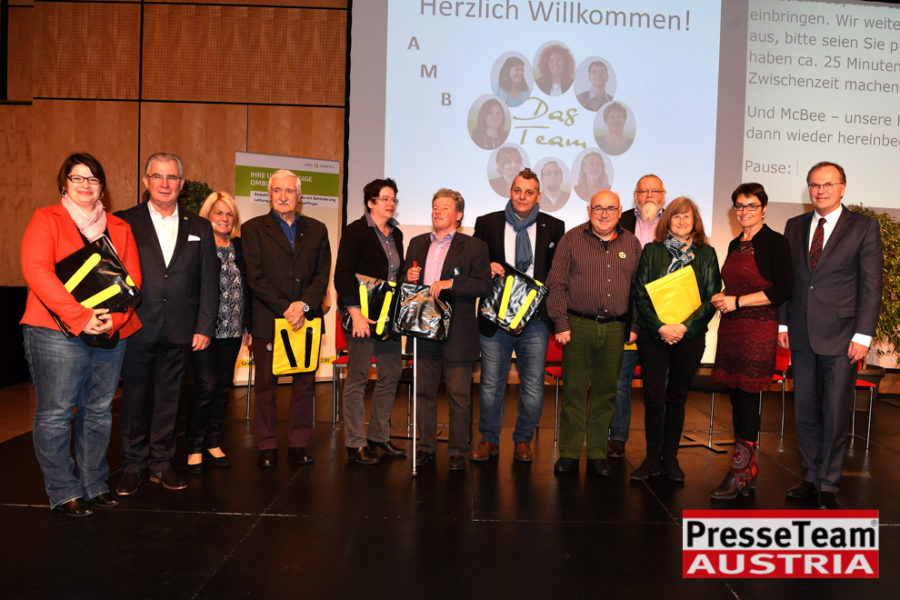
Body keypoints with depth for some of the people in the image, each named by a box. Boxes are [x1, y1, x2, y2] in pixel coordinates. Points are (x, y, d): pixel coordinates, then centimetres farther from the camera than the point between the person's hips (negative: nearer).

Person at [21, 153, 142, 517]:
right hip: (57, 332, -4)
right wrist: (79, 317, -18)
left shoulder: (118, 228, 16)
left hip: (111, 334, 4)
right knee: (55, 413, -2)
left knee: (99, 411, 8)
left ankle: (94, 484, 20)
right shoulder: (46, 220, 4)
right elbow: (36, 271, -9)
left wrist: (114, 319, -9)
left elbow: (133, 278, 8)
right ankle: (64, 492, 10)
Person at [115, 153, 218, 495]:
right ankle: (133, 466, 21)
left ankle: (161, 463, 22)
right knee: (135, 398, 8)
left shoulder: (199, 228, 9)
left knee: (169, 399, 9)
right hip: (136, 329, -1)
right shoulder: (124, 222, 4)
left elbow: (209, 282, 6)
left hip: (180, 332, 2)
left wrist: (204, 327, 0)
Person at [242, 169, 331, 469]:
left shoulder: (316, 230, 11)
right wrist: (285, 308, -13)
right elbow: (255, 278, -5)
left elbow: (323, 275, 4)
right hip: (268, 320, -2)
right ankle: (267, 447, 15)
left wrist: (304, 305, -12)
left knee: (305, 384, 4)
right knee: (266, 385, 4)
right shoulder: (254, 229, 4)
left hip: (306, 319, 2)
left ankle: (299, 445, 15)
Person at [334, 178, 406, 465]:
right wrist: (356, 313, -21)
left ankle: (379, 436, 22)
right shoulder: (356, 231, -6)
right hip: (362, 314, -7)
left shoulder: (396, 234, 15)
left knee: (391, 374, 9)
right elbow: (342, 275, -13)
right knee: (357, 378, -2)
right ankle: (356, 443, 7)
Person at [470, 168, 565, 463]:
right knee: (491, 383, 7)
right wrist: (486, 267, -11)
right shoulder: (487, 223, 5)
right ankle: (489, 440, 22)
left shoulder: (554, 227, 6)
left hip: (536, 319, 0)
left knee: (533, 385, 7)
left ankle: (523, 440, 24)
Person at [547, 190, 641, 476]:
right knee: (573, 391, 1)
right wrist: (561, 323, -7)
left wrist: (634, 326, 6)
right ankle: (569, 453, 12)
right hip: (578, 326, -2)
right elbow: (557, 284, -1)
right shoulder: (571, 239, 3)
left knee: (606, 392, 8)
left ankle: (597, 454, 19)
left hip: (615, 328, 3)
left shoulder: (631, 244, 11)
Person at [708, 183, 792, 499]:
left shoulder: (774, 242, -5)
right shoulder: (735, 244, 16)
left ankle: (740, 473, 4)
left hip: (758, 329, -7)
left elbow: (783, 289, -12)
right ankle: (749, 467, 21)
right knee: (736, 399, 9)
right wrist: (721, 299, 4)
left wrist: (737, 301, -13)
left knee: (747, 399, -5)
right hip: (730, 328, 7)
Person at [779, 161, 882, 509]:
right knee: (805, 412, 11)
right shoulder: (794, 227, 11)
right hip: (801, 336, 4)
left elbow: (871, 285, -4)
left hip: (839, 337, -4)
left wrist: (862, 336, -10)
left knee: (835, 413, 2)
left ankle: (829, 486, 14)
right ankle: (811, 478, 24)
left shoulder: (864, 227, 0)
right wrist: (782, 324, 7)